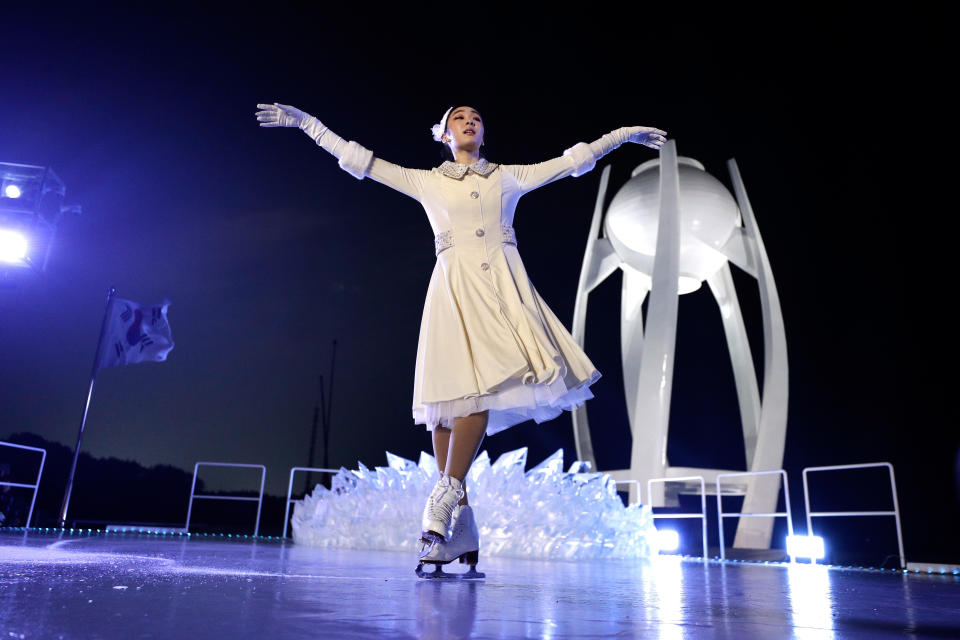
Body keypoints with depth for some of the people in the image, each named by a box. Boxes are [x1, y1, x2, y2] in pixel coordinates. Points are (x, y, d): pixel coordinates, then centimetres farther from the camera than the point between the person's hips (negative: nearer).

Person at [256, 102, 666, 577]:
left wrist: (624, 134, 31)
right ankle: (460, 536, -9)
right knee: (454, 393, -12)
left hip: (502, 285, 1)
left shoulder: (508, 177, 23)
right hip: (455, 285, -1)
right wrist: (305, 122, 20)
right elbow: (358, 159, 20)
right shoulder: (426, 182, 20)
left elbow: (571, 161, 28)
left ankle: (443, 502, -17)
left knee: (484, 386, -21)